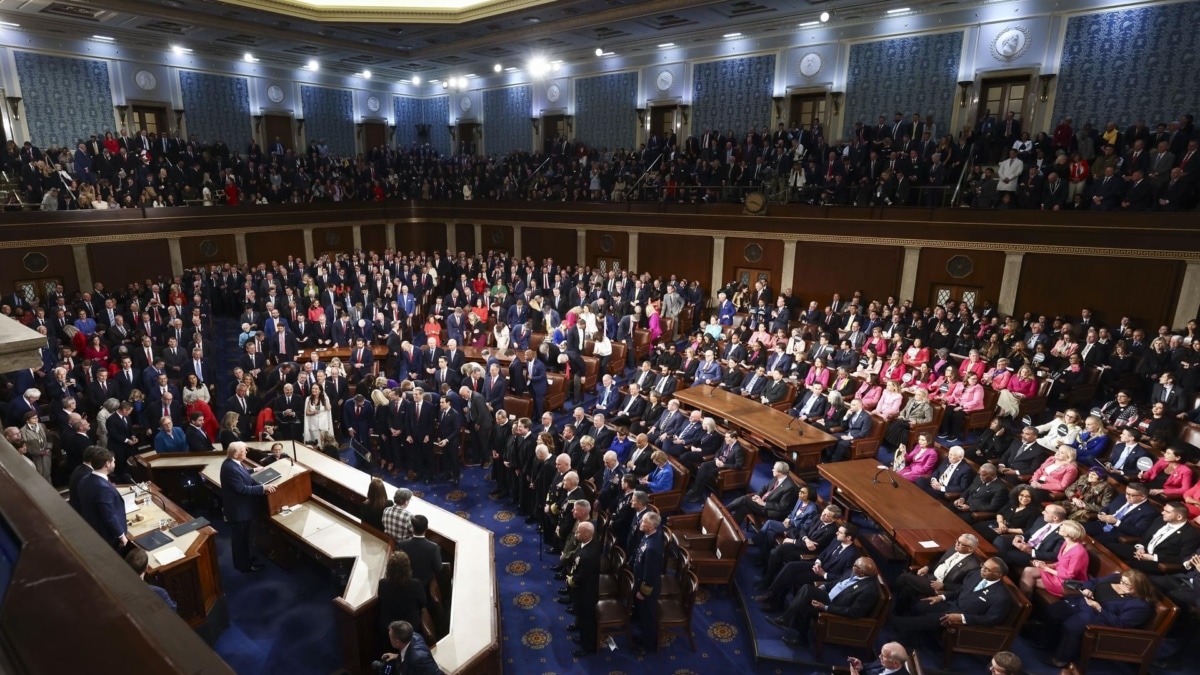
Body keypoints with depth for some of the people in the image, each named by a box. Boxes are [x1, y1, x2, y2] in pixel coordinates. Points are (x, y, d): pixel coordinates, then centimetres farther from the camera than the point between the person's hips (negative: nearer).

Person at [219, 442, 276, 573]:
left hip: (241, 505, 10)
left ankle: (243, 559, 42)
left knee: (242, 535, 25)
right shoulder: (230, 468, -32)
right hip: (238, 508, -10)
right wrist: (263, 488, -29)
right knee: (241, 536, 7)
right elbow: (243, 489, -31)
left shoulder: (233, 462, -2)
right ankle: (244, 565, 23)